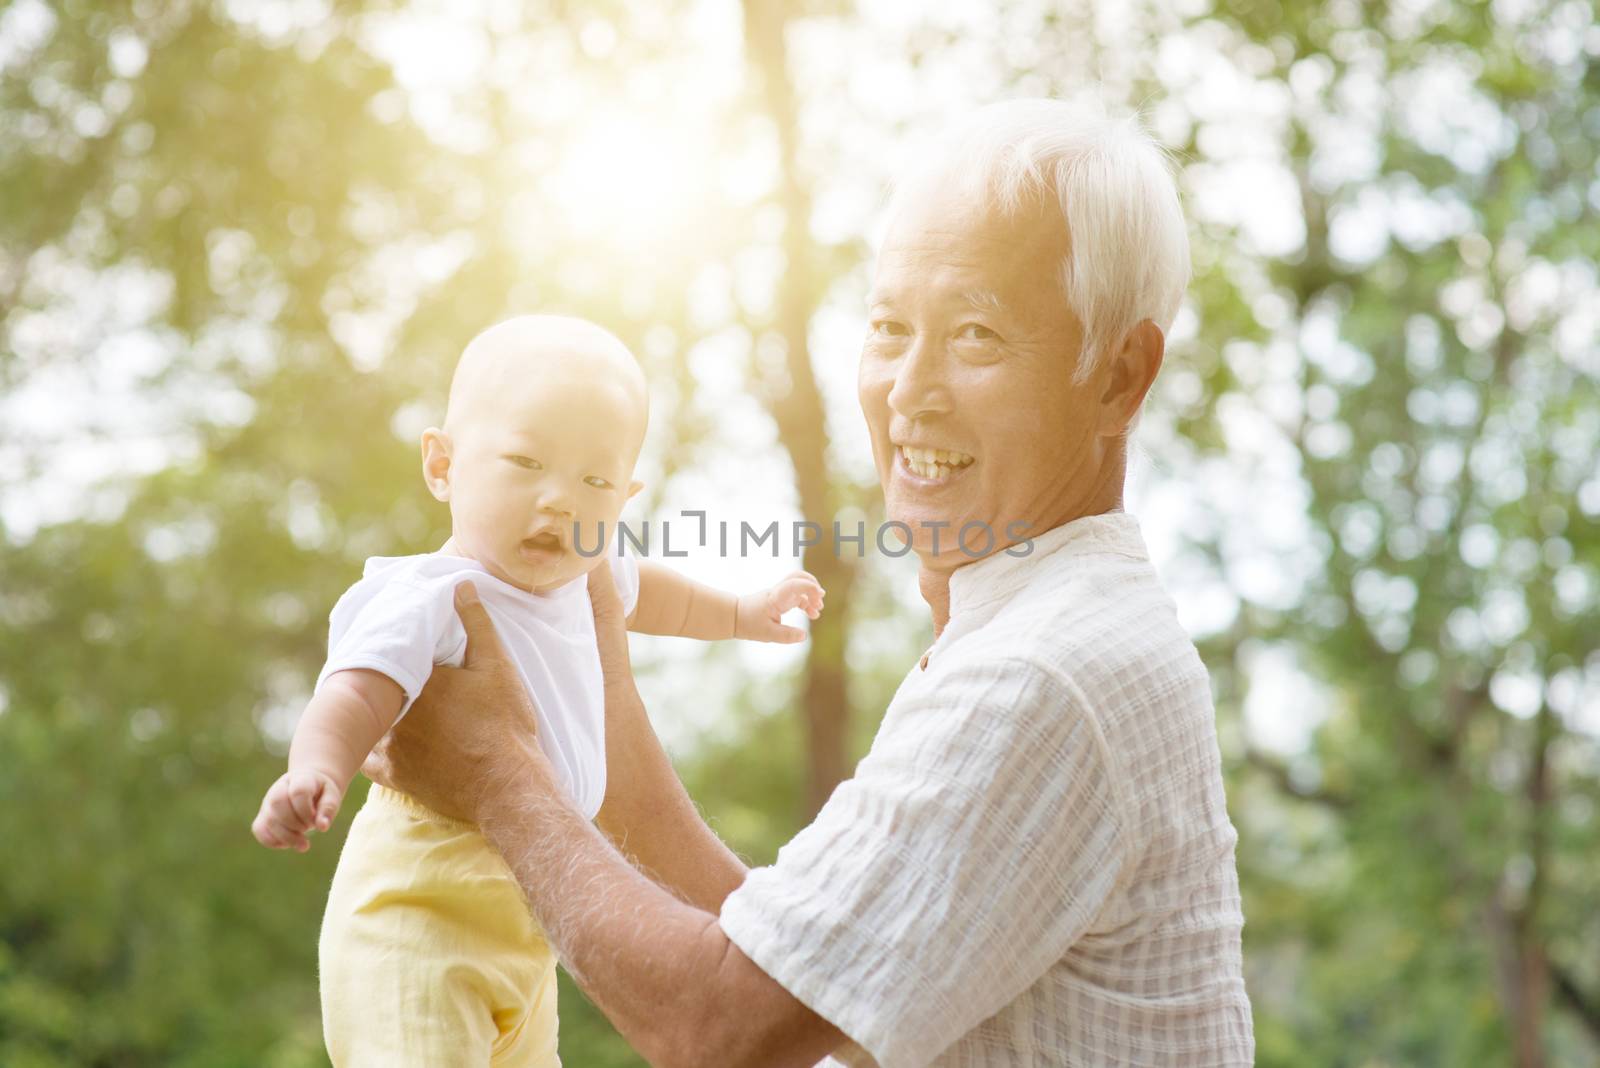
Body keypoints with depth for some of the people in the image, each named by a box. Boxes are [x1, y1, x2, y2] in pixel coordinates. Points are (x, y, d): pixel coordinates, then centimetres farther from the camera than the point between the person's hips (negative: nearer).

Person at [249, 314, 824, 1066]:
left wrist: (740, 615, 40)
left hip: (527, 922, 9)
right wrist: (316, 772, -59)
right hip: (418, 918, -9)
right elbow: (356, 696, -39)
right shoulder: (428, 602, -23)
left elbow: (636, 590, 27)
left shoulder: (574, 579, 4)